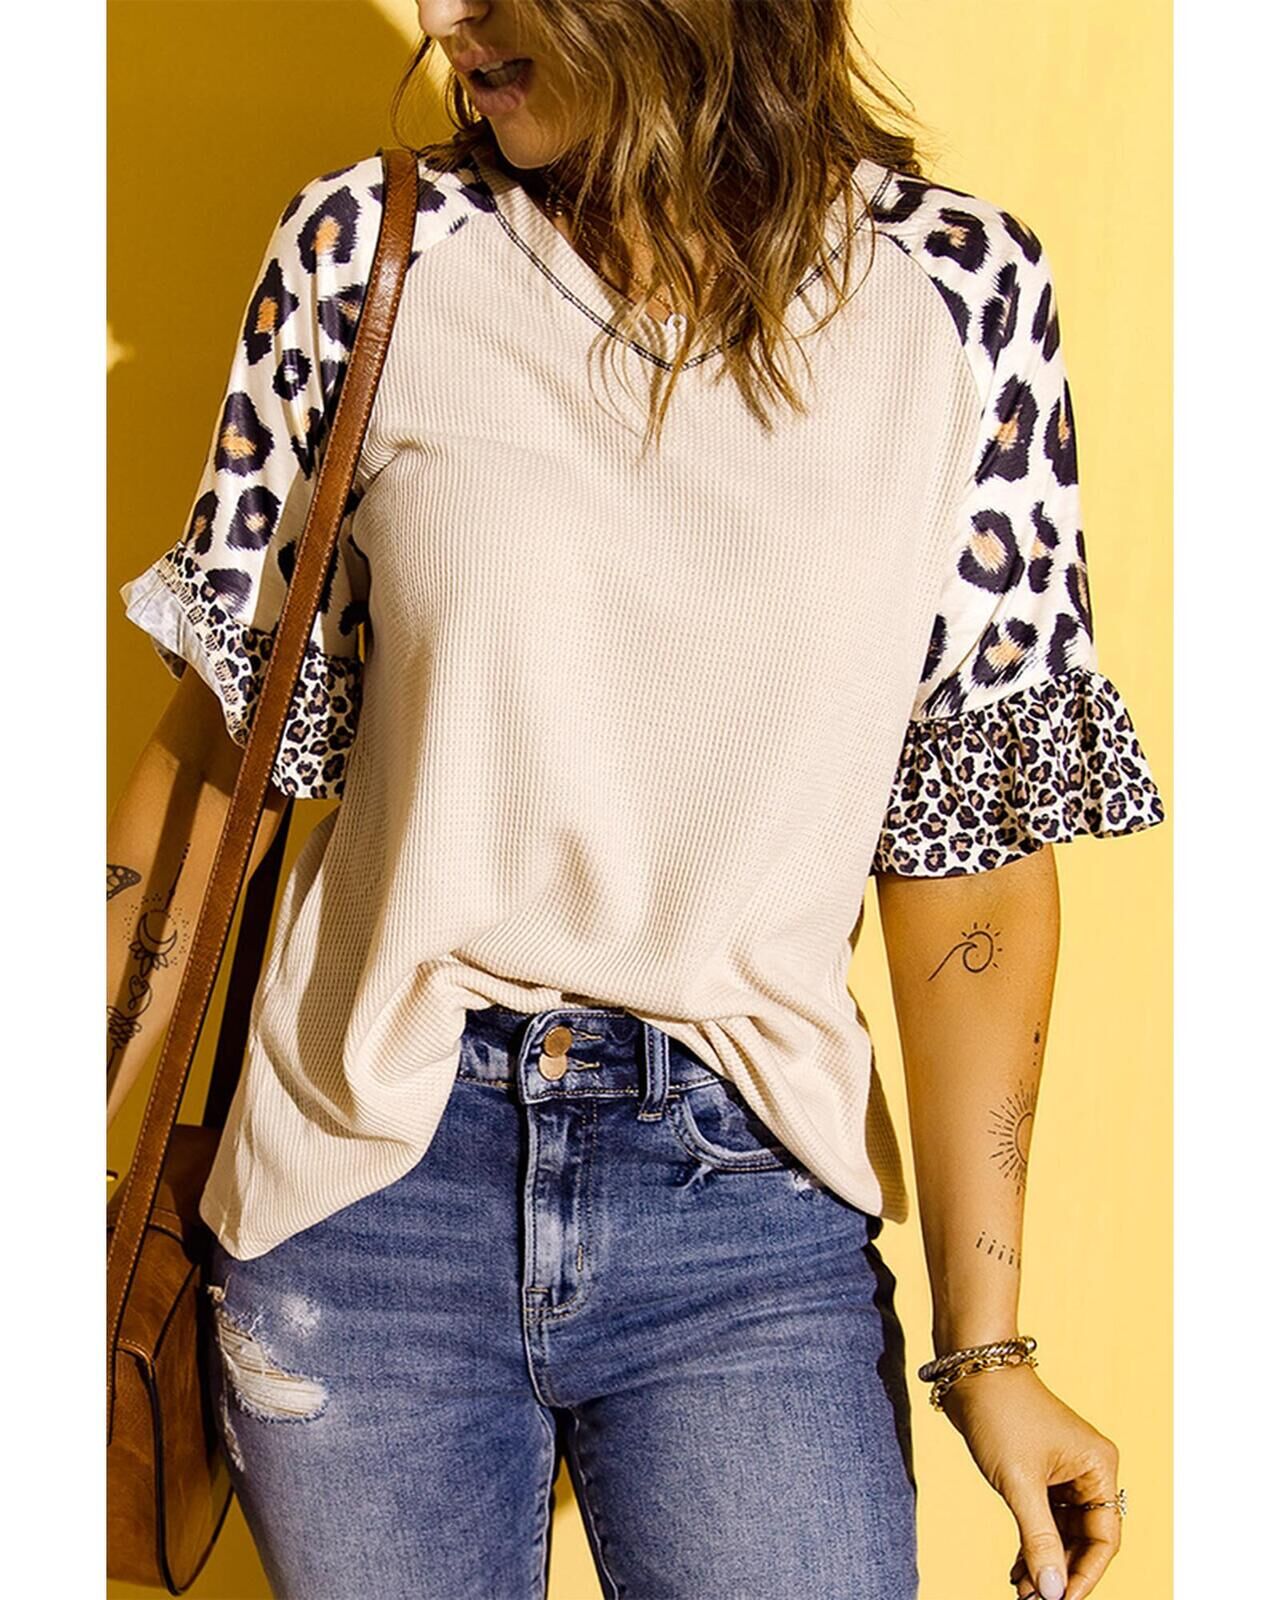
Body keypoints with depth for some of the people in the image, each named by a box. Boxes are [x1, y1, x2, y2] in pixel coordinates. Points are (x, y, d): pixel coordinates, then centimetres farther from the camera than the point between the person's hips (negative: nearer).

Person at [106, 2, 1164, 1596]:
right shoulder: (369, 255, -2)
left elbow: (973, 819, -2)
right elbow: (228, 730, 3)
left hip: (751, 1220, 0)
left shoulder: (961, 292, -4)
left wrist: (984, 1339, -3)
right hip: (370, 1188, 1)